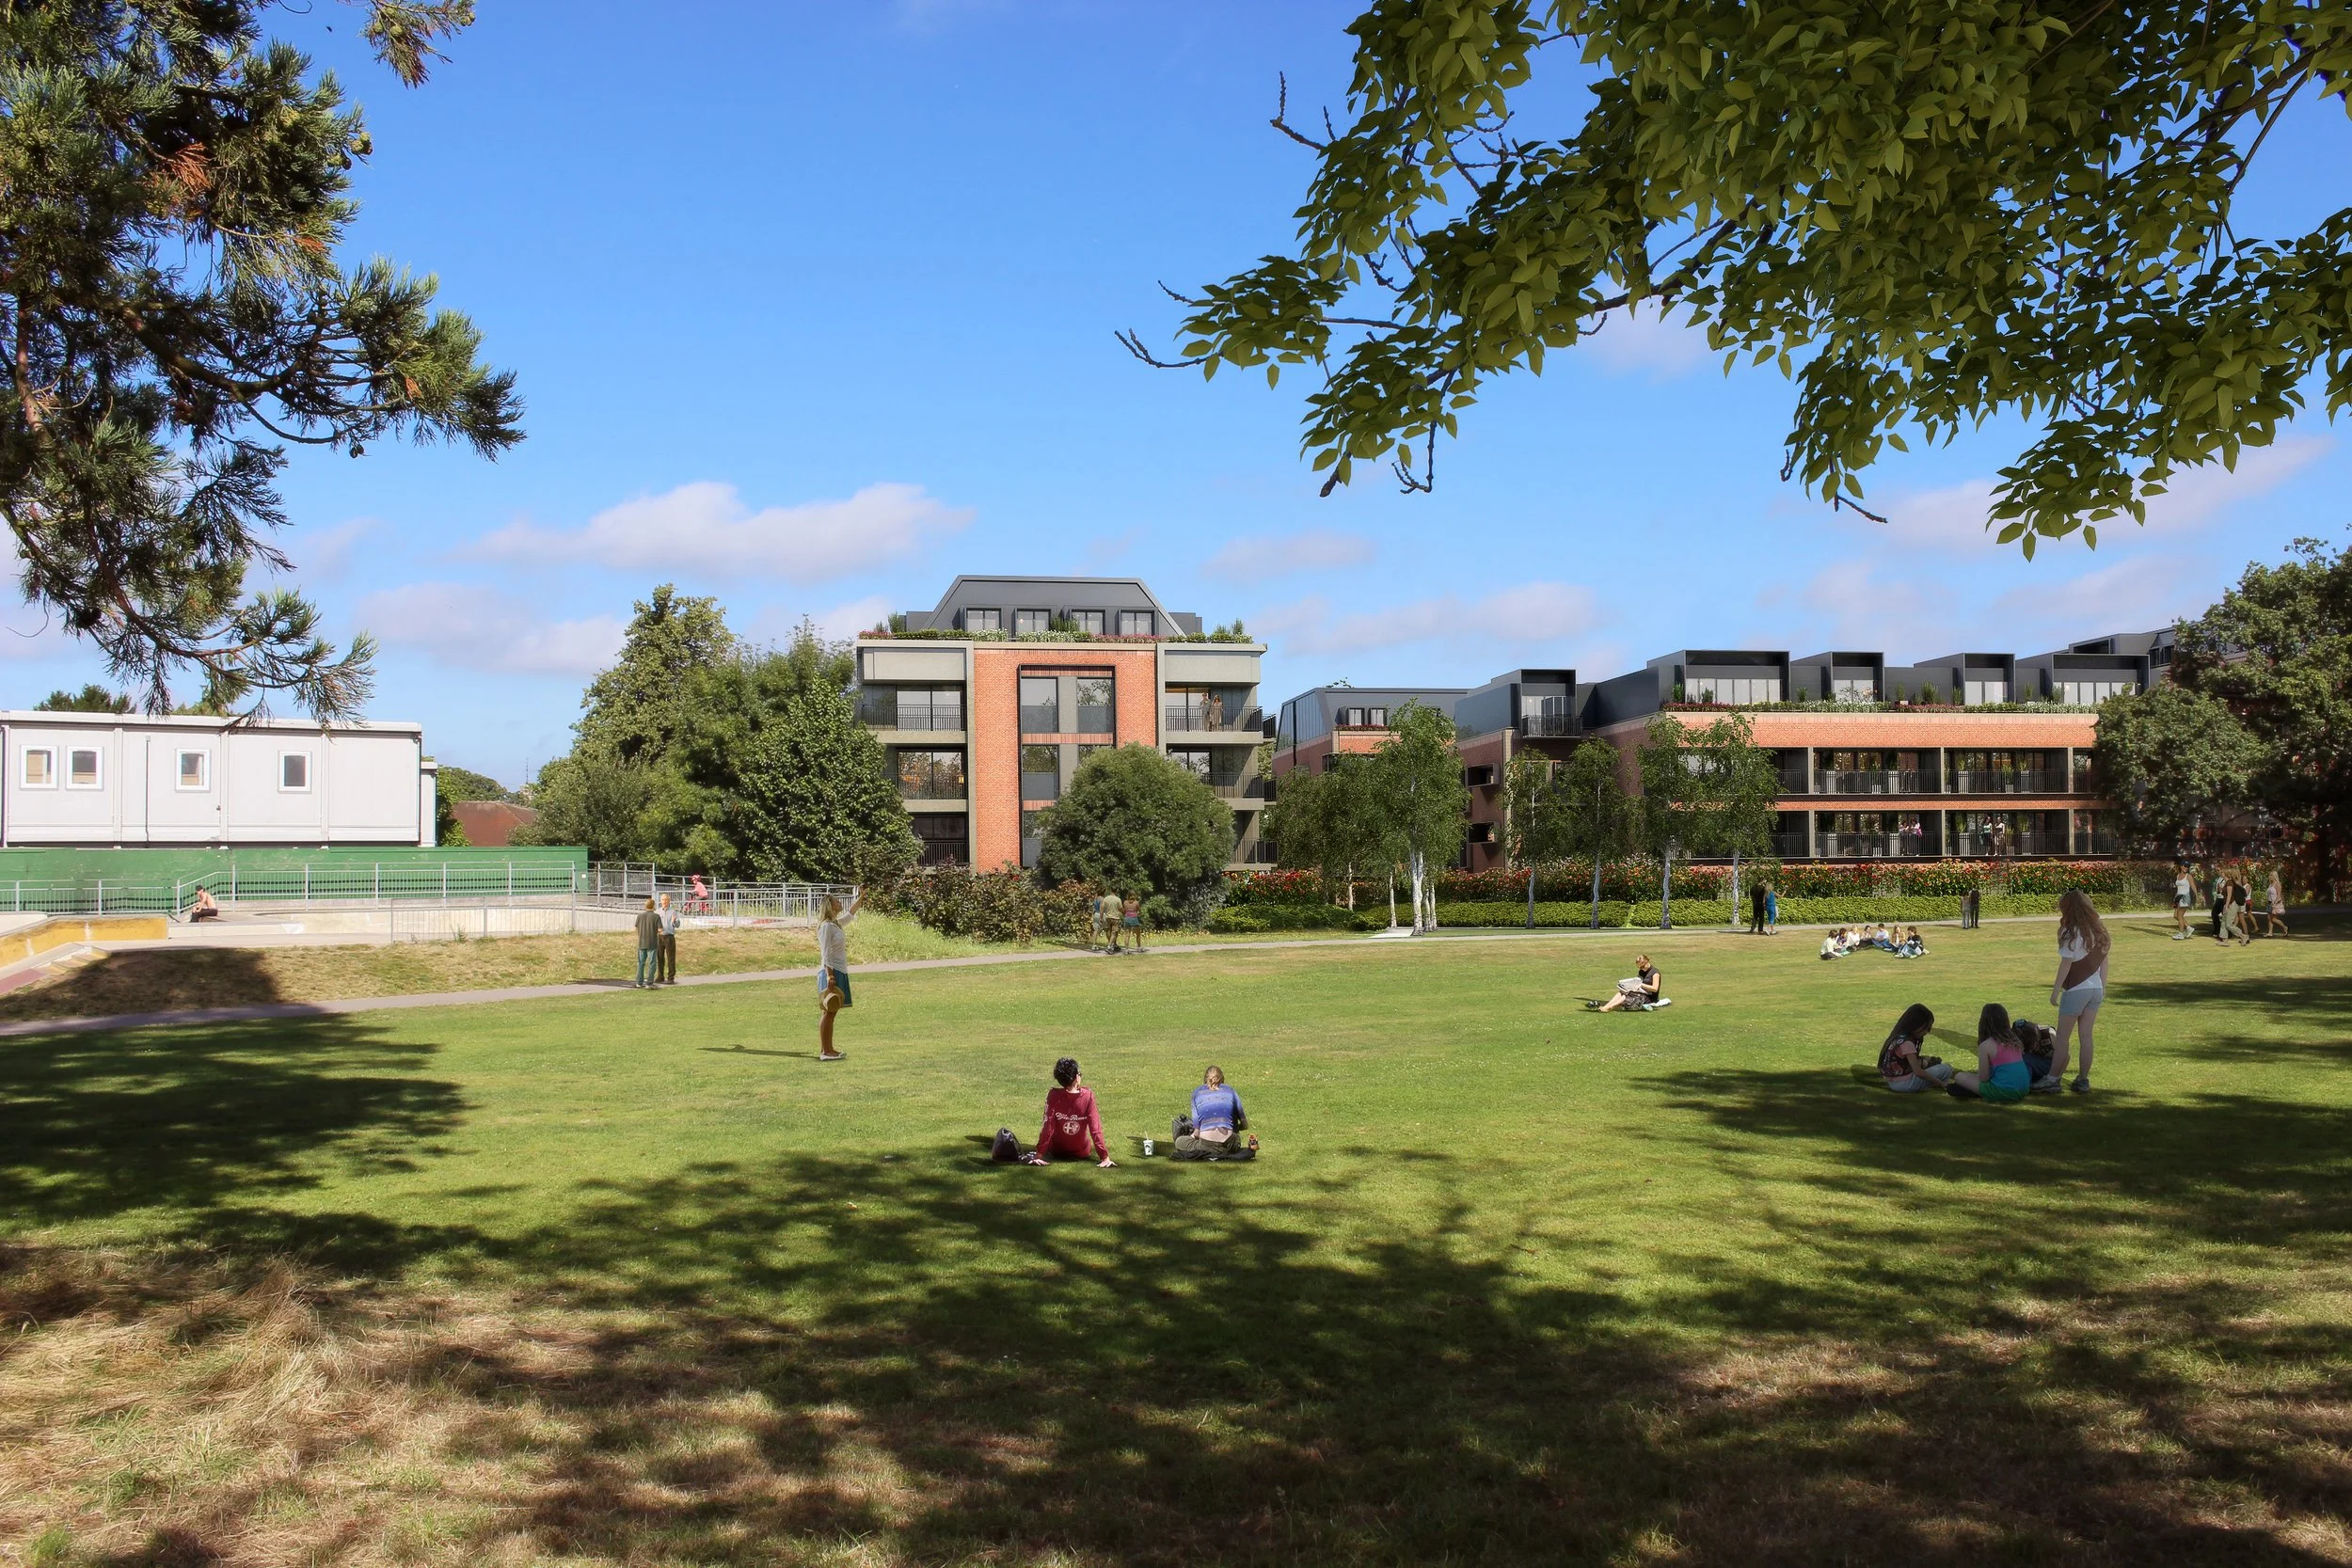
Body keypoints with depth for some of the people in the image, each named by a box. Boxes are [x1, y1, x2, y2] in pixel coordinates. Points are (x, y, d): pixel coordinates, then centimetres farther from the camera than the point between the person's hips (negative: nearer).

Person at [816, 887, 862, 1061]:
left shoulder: (836, 923, 14)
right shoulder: (826, 926, -13)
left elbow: (850, 915, 37)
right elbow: (826, 955, -17)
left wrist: (860, 898, 39)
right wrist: (829, 976, -22)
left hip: (839, 973, 10)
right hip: (831, 973, -10)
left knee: (831, 1013, 11)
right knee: (827, 1012, -8)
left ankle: (829, 1049, 15)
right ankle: (824, 1052, -7)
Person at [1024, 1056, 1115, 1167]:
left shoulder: (1053, 1095, -21)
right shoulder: (1088, 1096, -20)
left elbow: (1048, 1127, -21)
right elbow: (1095, 1129, -19)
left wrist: (1039, 1155, -17)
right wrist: (1105, 1156, -17)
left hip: (1056, 1152, 0)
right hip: (1082, 1153, 0)